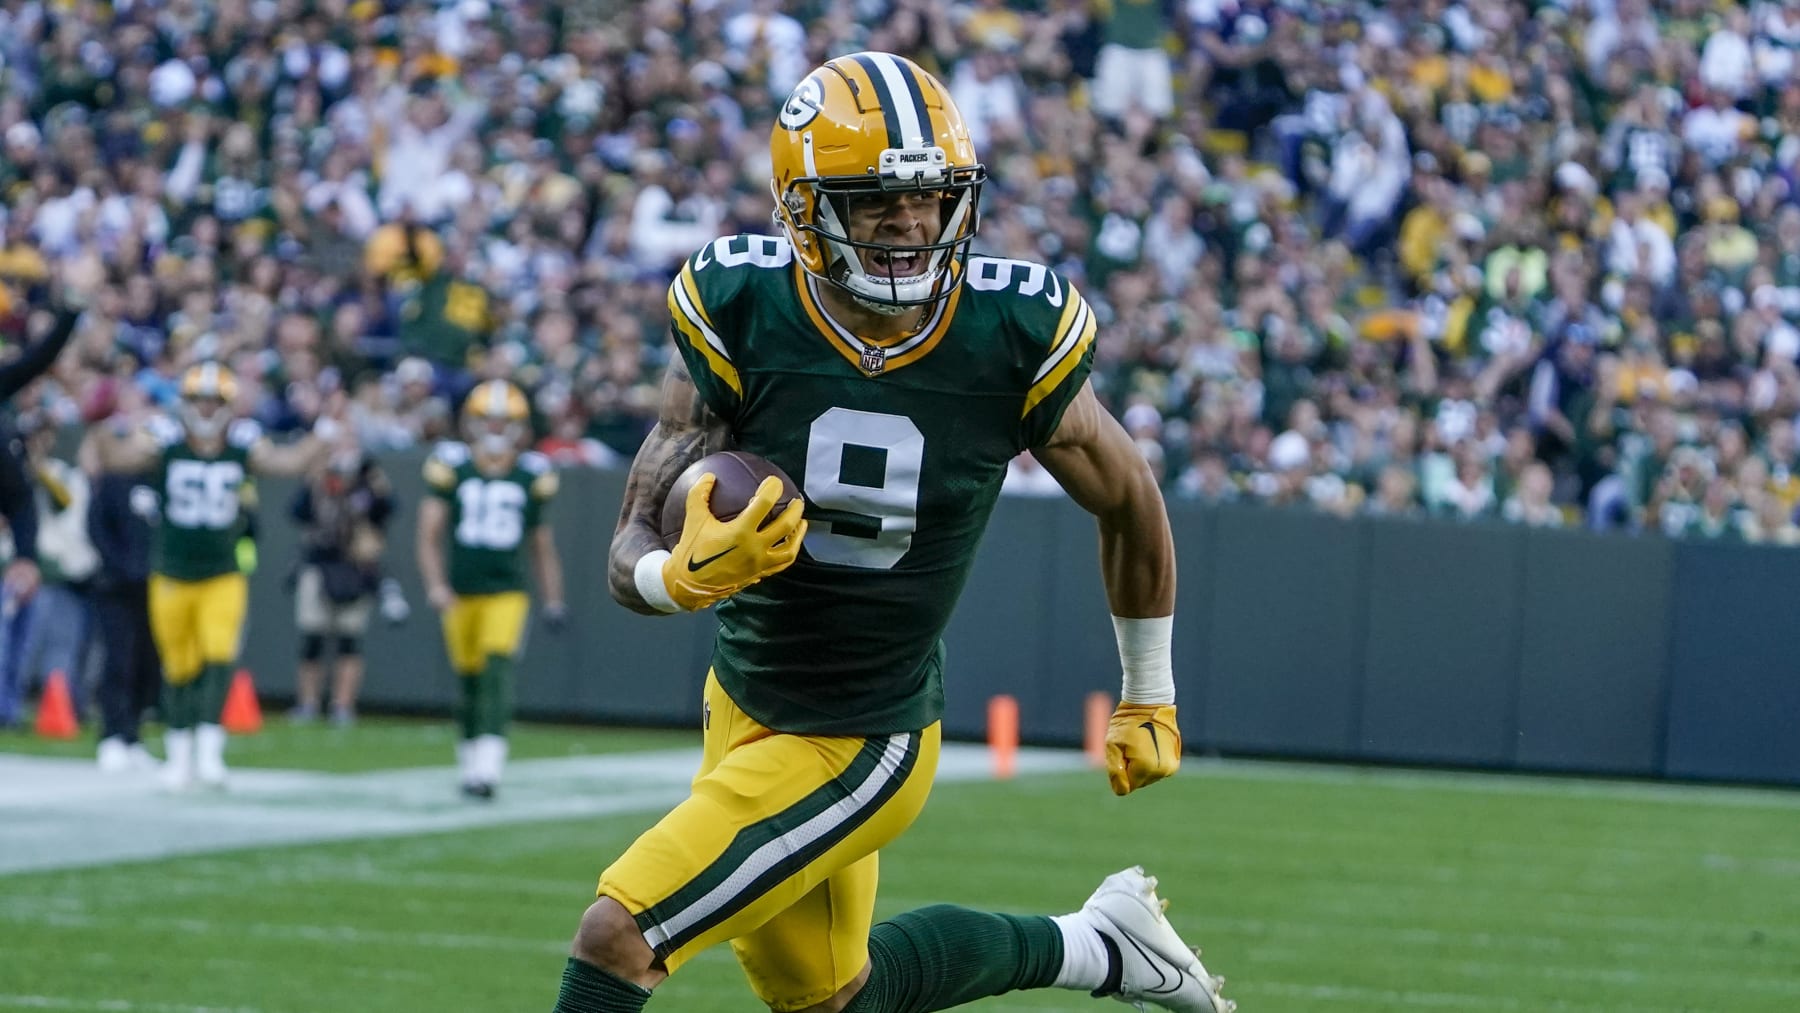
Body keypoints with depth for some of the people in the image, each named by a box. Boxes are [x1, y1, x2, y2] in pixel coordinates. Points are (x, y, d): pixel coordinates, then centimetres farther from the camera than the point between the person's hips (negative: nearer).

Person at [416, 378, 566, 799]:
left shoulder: (532, 477, 2)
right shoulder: (451, 468, -3)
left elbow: (542, 545, 12)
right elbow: (429, 535, -6)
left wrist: (554, 601, 8)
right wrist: (435, 585, -20)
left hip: (507, 592, -1)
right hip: (461, 592, 1)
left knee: (498, 667, -18)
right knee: (469, 677, 8)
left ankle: (489, 764, -27)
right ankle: (469, 760, 25)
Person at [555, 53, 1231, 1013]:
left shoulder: (1014, 337, -17)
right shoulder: (739, 314, -16)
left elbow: (1129, 504, 3)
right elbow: (632, 556, -16)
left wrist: (1149, 701, 14)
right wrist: (688, 574, -40)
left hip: (862, 745, -4)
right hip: (742, 706, 4)